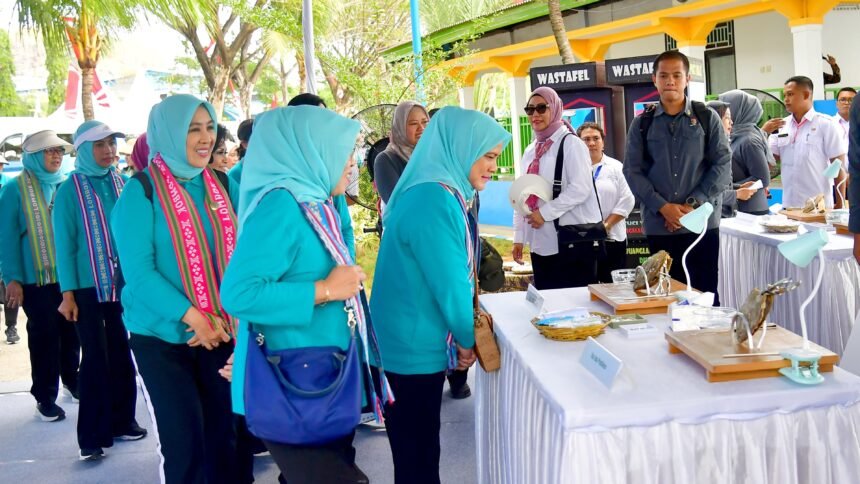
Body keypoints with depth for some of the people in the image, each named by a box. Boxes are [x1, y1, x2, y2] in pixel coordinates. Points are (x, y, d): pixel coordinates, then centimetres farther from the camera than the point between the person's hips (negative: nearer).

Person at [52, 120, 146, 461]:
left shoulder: (122, 184, 5)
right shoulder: (70, 190, -5)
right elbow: (64, 243, -6)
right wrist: (68, 293, -9)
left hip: (124, 284, 3)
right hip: (88, 287, -3)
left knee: (122, 354, 10)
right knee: (95, 358, 1)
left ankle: (122, 421, 25)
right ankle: (92, 436, 11)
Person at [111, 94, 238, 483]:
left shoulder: (223, 186, 5)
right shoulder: (141, 190, -8)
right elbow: (138, 271, -14)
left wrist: (224, 315, -9)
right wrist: (192, 315, -20)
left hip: (220, 332, 4)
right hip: (162, 337, -4)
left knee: (224, 435, 9)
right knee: (184, 442, 1)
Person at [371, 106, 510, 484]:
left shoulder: (435, 193, 10)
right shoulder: (434, 200, -23)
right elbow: (450, 283, -21)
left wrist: (462, 337, 11)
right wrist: (468, 339, -5)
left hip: (410, 347, 9)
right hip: (413, 352, -9)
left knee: (415, 453, 19)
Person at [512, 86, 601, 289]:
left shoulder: (570, 143, -5)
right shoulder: (530, 151, 17)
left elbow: (580, 189, -16)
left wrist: (545, 213, -17)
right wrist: (519, 236, 12)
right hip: (541, 243, 7)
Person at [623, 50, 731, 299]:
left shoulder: (707, 118, 5)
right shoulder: (642, 124, 7)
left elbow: (722, 164, 0)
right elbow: (633, 171, 3)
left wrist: (694, 205, -10)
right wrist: (663, 207, -10)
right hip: (658, 226, 1)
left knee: (705, 293, 0)